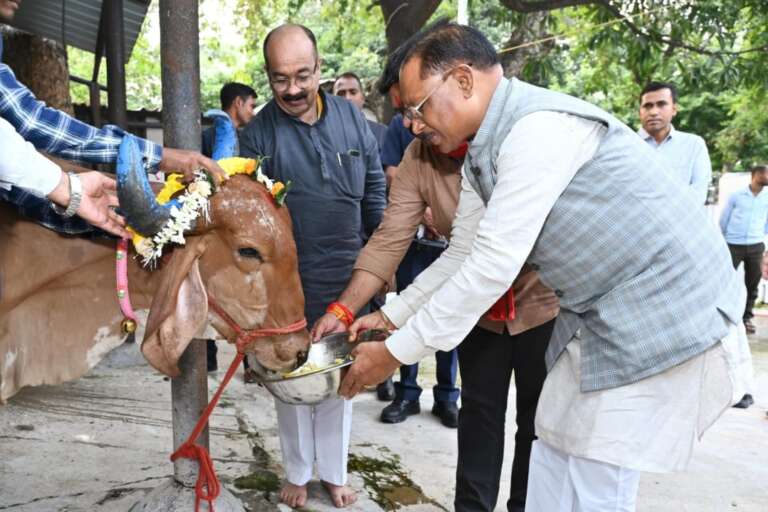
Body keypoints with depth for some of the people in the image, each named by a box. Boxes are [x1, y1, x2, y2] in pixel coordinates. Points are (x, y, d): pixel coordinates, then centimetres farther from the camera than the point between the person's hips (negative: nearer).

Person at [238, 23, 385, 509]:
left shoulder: (351, 116, 1)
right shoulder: (257, 132, -8)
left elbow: (375, 190, 8)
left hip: (348, 278, 2)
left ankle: (334, 471, 33)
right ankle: (297, 472, 33)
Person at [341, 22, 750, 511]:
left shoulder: (539, 126, -24)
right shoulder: (480, 157, 6)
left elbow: (494, 266, -26)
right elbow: (463, 256, 14)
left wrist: (396, 352, -18)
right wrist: (394, 315, 10)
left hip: (666, 315, -9)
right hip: (598, 317, 9)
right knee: (554, 462, 16)